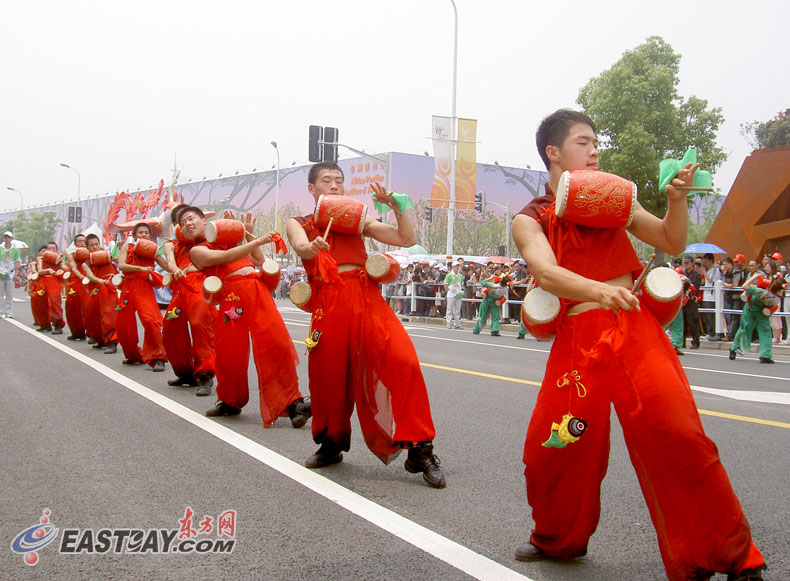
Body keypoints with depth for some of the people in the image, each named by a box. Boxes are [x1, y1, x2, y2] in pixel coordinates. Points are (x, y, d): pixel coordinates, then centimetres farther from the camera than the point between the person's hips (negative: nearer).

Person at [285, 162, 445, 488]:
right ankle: (332, 444, 31)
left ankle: (419, 450, -11)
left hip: (367, 299, 0)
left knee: (404, 362, -18)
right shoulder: (299, 224, 18)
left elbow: (407, 239, 15)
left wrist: (396, 206, 0)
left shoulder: (358, 220, 21)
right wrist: (313, 246, -30)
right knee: (328, 378, 3)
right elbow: (301, 246, -7)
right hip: (328, 304, 0)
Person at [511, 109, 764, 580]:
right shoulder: (530, 220, 5)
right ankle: (559, 539, 30)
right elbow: (547, 272, -15)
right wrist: (599, 290, -34)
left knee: (676, 435, -14)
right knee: (553, 450, -1)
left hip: (635, 329, 1)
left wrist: (677, 198, -2)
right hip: (577, 341, 0)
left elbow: (672, 243, 17)